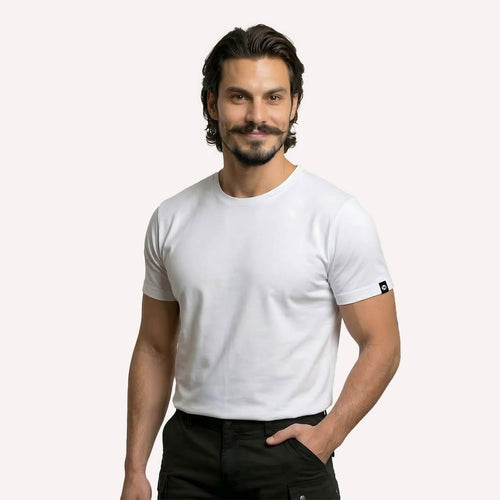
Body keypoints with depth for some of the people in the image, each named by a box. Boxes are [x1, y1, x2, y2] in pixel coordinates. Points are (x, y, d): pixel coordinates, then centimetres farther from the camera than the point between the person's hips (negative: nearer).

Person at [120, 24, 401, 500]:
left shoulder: (337, 217, -8)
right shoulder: (172, 218, 4)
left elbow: (380, 344, -5)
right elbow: (155, 348, 9)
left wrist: (327, 434, -17)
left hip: (288, 446, -3)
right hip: (190, 453, 4)